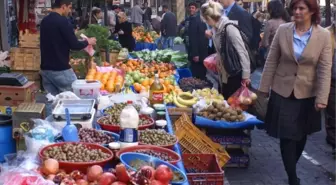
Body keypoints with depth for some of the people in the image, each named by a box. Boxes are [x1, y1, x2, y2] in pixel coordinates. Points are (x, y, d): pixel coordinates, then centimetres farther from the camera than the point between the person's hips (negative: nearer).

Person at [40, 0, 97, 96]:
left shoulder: (45, 21, 10)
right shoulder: (62, 21, -14)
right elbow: (74, 45, -14)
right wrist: (87, 42, 4)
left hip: (45, 69, 8)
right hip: (60, 70, -8)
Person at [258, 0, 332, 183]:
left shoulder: (323, 35, -8)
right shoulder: (283, 30, -6)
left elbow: (325, 69, -9)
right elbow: (271, 61, 0)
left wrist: (322, 98, -13)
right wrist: (265, 87, 0)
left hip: (307, 94, 0)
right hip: (282, 91, 0)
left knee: (301, 135, 15)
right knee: (287, 136, -2)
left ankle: (291, 168, 38)